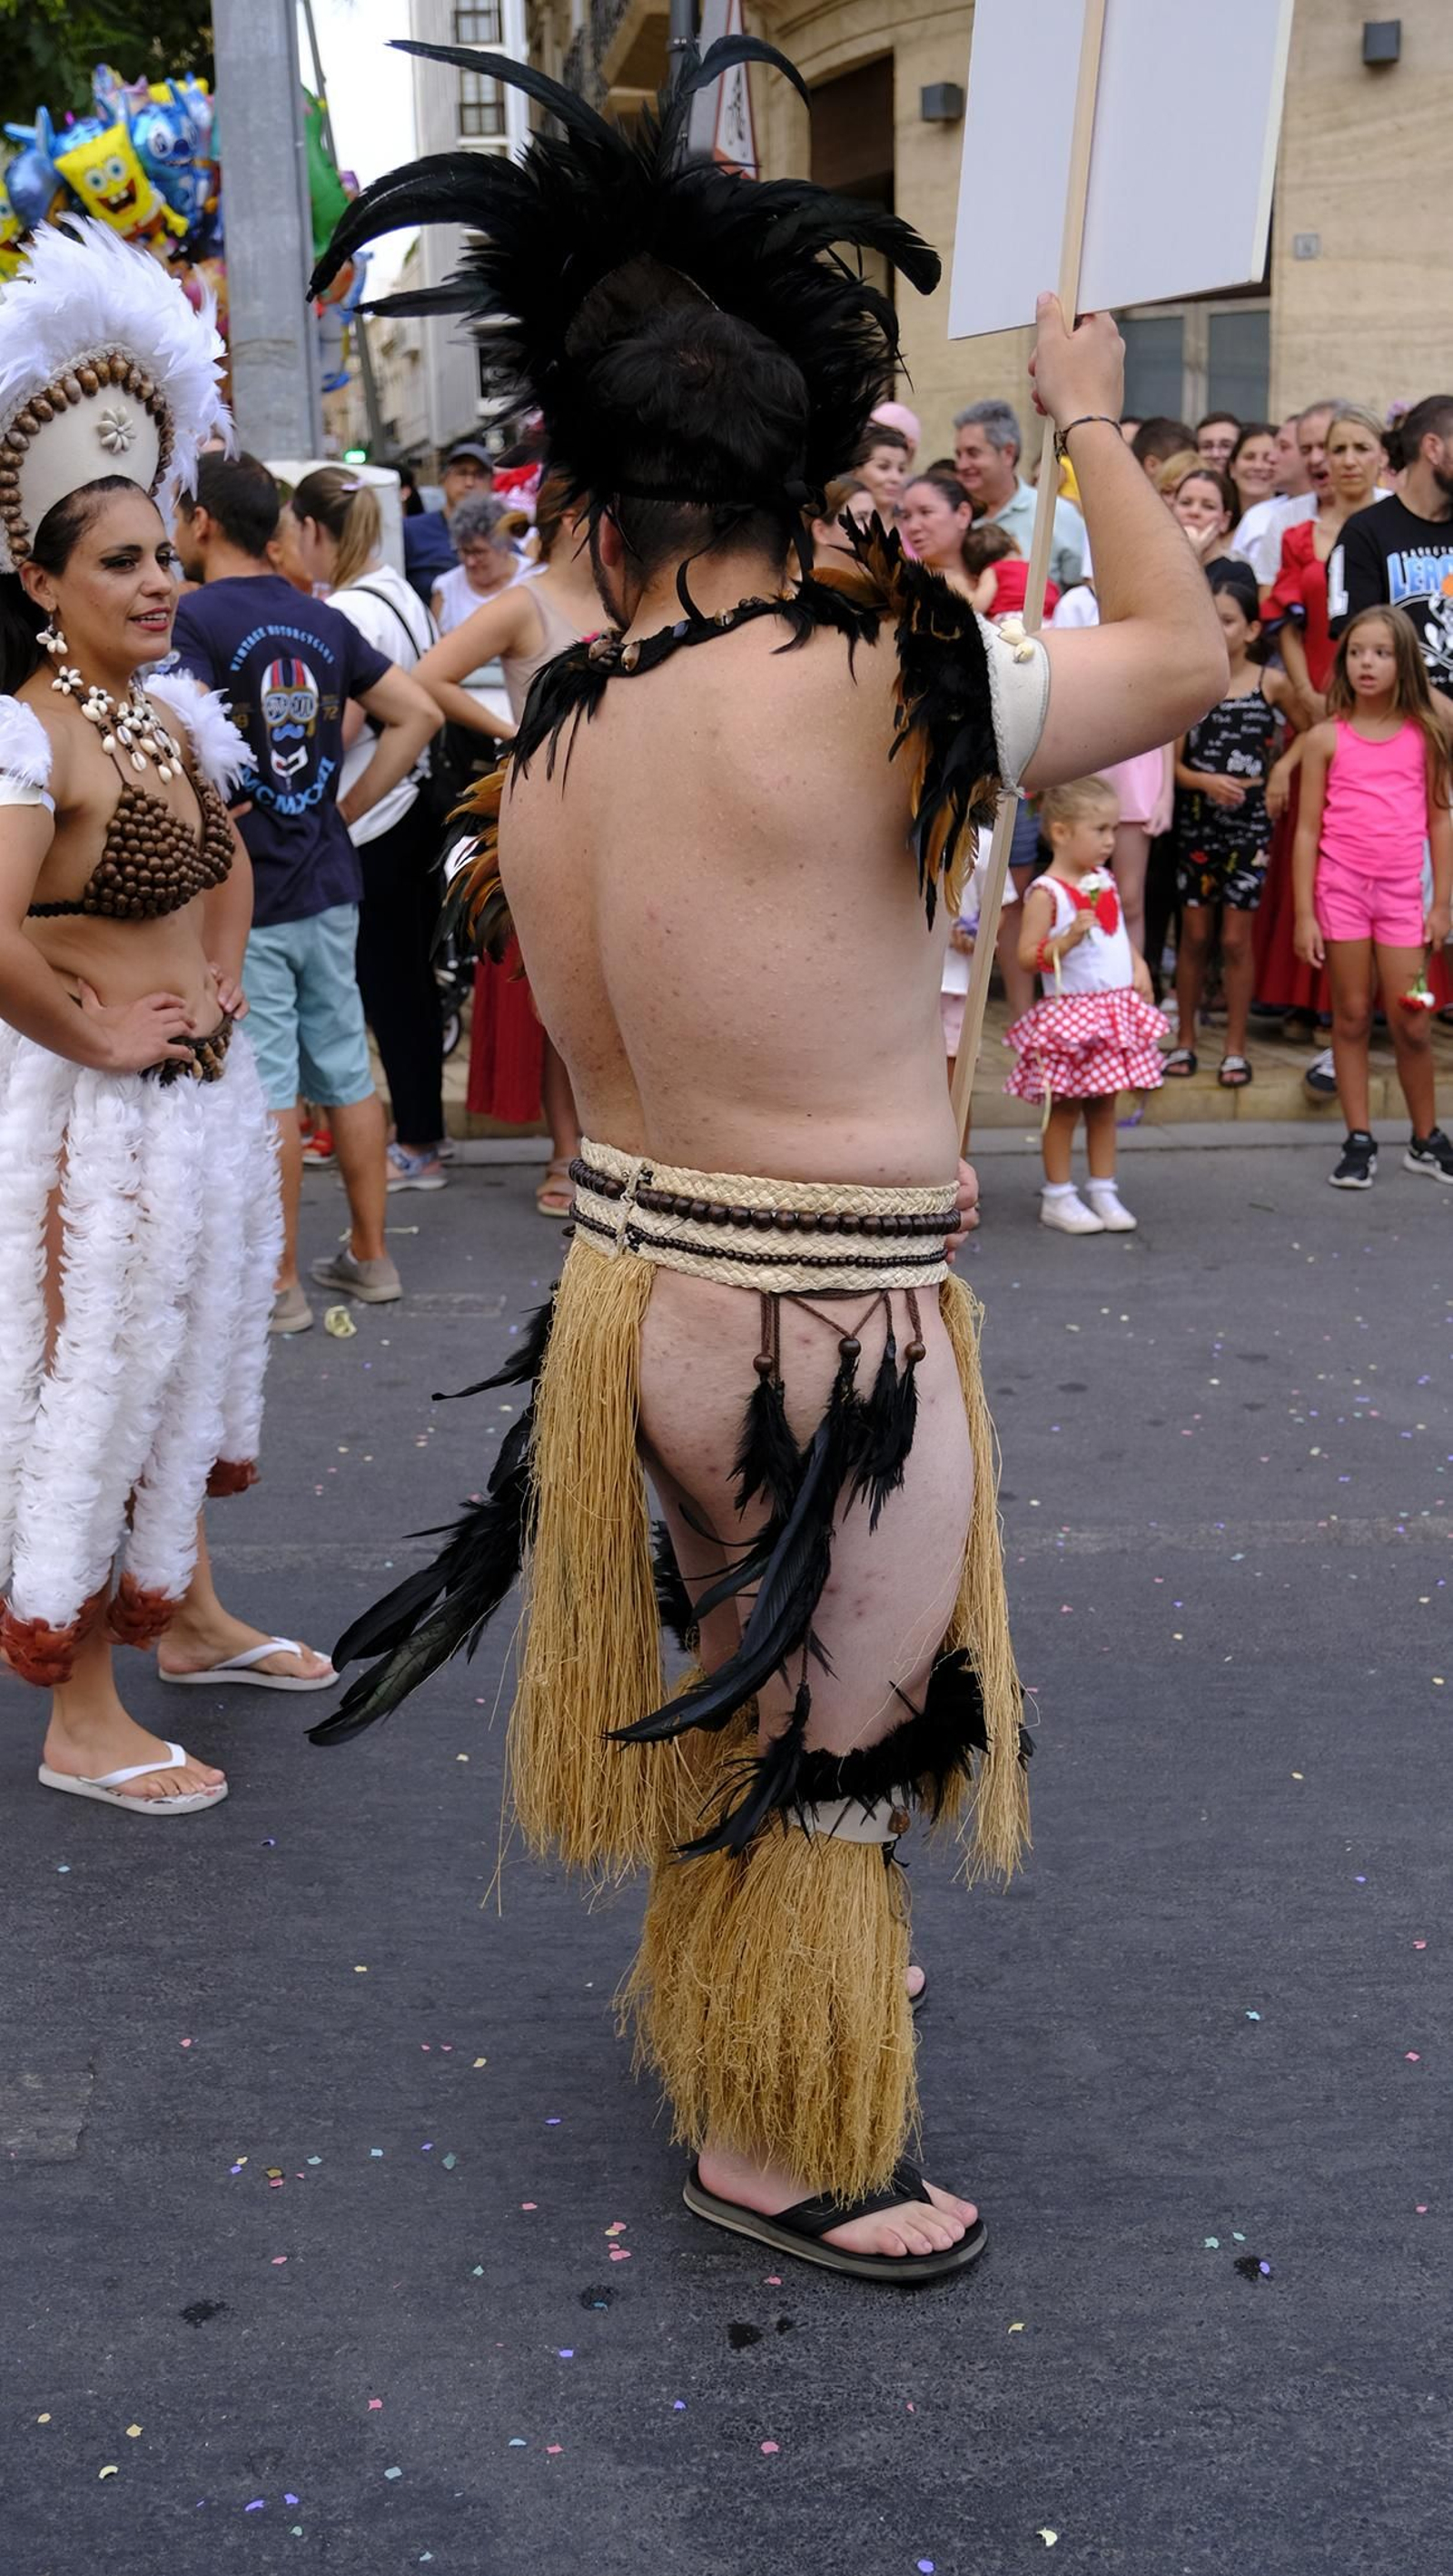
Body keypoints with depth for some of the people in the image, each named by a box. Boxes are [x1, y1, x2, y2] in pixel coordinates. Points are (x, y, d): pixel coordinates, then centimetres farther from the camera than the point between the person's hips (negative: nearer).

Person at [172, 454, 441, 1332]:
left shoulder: (196, 618, -12)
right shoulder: (323, 620, 8)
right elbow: (419, 713, 9)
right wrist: (346, 810, 8)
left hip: (241, 895, -6)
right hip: (328, 882, 6)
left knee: (267, 1091, -1)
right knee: (348, 1071, 13)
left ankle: (278, 1286, 7)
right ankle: (371, 1257, 22)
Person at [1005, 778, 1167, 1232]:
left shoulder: (1104, 881, 10)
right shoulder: (1046, 893, -13)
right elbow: (1027, 956, -16)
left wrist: (1138, 968, 7)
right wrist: (1068, 939, -28)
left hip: (1117, 1008, 7)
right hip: (1070, 1012, -7)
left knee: (1105, 1103, 12)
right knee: (1064, 1107, 2)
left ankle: (1103, 1192, 19)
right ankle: (1057, 1198, 10)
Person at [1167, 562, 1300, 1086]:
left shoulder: (1272, 683, -4)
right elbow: (1173, 763, -4)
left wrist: (1280, 770, -1)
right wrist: (1206, 781, -20)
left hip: (1249, 825, -1)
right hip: (1196, 824, 1)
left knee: (1235, 939, 3)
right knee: (1194, 935, 9)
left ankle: (1236, 1048, 12)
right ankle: (1185, 1039, 20)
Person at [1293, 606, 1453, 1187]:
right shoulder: (1327, 737, 0)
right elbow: (1308, 829, 1)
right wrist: (1304, 913, -3)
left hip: (1403, 892, 0)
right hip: (1341, 887, 0)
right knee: (1351, 1015, 5)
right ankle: (1359, 1141, 11)